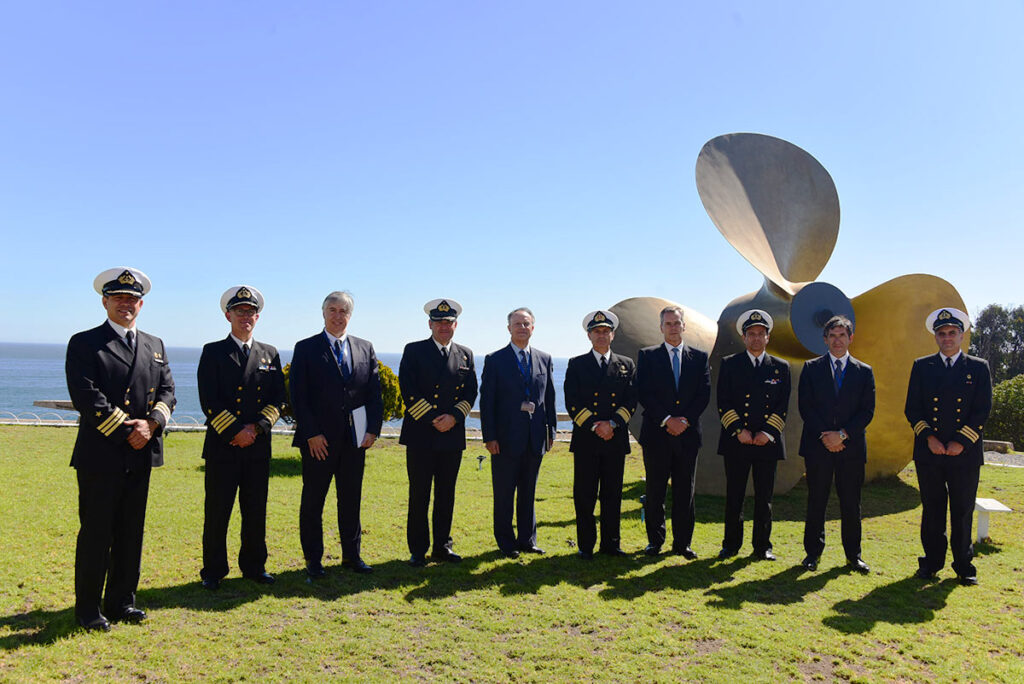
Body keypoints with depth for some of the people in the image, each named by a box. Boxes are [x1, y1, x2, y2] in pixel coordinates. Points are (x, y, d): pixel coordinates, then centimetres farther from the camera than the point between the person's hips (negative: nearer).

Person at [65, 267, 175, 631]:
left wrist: (151, 423, -10)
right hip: (100, 455, -5)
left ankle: (121, 601, 23)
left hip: (141, 455, 5)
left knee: (130, 532, 11)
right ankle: (88, 609, 15)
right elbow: (87, 398, -12)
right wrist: (127, 433, -15)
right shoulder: (84, 343, -2)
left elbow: (167, 391, 9)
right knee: (95, 533, 3)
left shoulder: (155, 345, 15)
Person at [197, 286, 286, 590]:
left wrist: (256, 428, -8)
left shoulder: (270, 354, 11)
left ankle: (254, 566, 22)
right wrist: (237, 430, -13)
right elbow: (209, 401, -7)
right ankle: (213, 571, 16)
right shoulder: (213, 352, 2)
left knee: (256, 510, 9)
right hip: (223, 446, -3)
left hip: (258, 447, 3)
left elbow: (278, 399, 6)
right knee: (217, 511, 3)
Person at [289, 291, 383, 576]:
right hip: (318, 440, -3)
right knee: (313, 501, 6)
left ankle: (351, 555, 24)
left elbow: (375, 393, 8)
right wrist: (311, 434, -12)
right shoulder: (306, 349, 0)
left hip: (355, 439, 3)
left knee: (351, 499, 12)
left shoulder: (365, 349, 9)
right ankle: (313, 559, 19)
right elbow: (298, 396, -5)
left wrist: (373, 429, -2)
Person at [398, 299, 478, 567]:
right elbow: (408, 391, -6)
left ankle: (442, 546, 21)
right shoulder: (414, 351, 1)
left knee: (446, 495, 10)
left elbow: (471, 392, 8)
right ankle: (418, 550, 12)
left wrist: (454, 417, -8)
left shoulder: (465, 354, 12)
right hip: (420, 435, -3)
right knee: (419, 495, 2)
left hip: (453, 435, 3)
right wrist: (432, 420, -11)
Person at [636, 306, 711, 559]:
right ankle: (655, 540, 15)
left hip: (687, 434, 2)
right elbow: (644, 393, -4)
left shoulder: (700, 357, 11)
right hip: (657, 434, -1)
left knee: (685, 491, 6)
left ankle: (682, 542, 15)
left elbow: (704, 394, 3)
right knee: (655, 491, 4)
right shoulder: (647, 356, 5)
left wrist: (684, 420, -9)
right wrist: (667, 420, -12)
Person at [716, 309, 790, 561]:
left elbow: (783, 407, 5)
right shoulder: (730, 364, 6)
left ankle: (762, 547, 15)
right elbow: (723, 403, 0)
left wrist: (767, 433, -7)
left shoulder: (781, 367, 10)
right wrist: (739, 431, -10)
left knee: (764, 497, 5)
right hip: (736, 443, -1)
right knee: (734, 496, 4)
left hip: (768, 443, 1)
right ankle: (731, 544, 15)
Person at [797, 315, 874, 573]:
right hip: (817, 445, -1)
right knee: (816, 501, 4)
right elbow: (805, 406, -1)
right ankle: (813, 552, 15)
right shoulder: (811, 368, 5)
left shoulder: (864, 372, 8)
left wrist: (842, 434, -11)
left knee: (851, 503, 7)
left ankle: (853, 555, 19)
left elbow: (867, 411, 1)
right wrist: (825, 436, -10)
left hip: (851, 446, 1)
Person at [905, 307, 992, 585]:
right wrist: (928, 437, -10)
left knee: (963, 511, 6)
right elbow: (912, 408, 4)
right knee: (932, 510, 8)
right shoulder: (922, 366, 8)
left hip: (965, 453, -1)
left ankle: (964, 565, 19)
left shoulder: (978, 367, 6)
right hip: (929, 452, 1)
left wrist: (961, 442, -10)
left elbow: (983, 411, -1)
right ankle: (932, 562, 19)